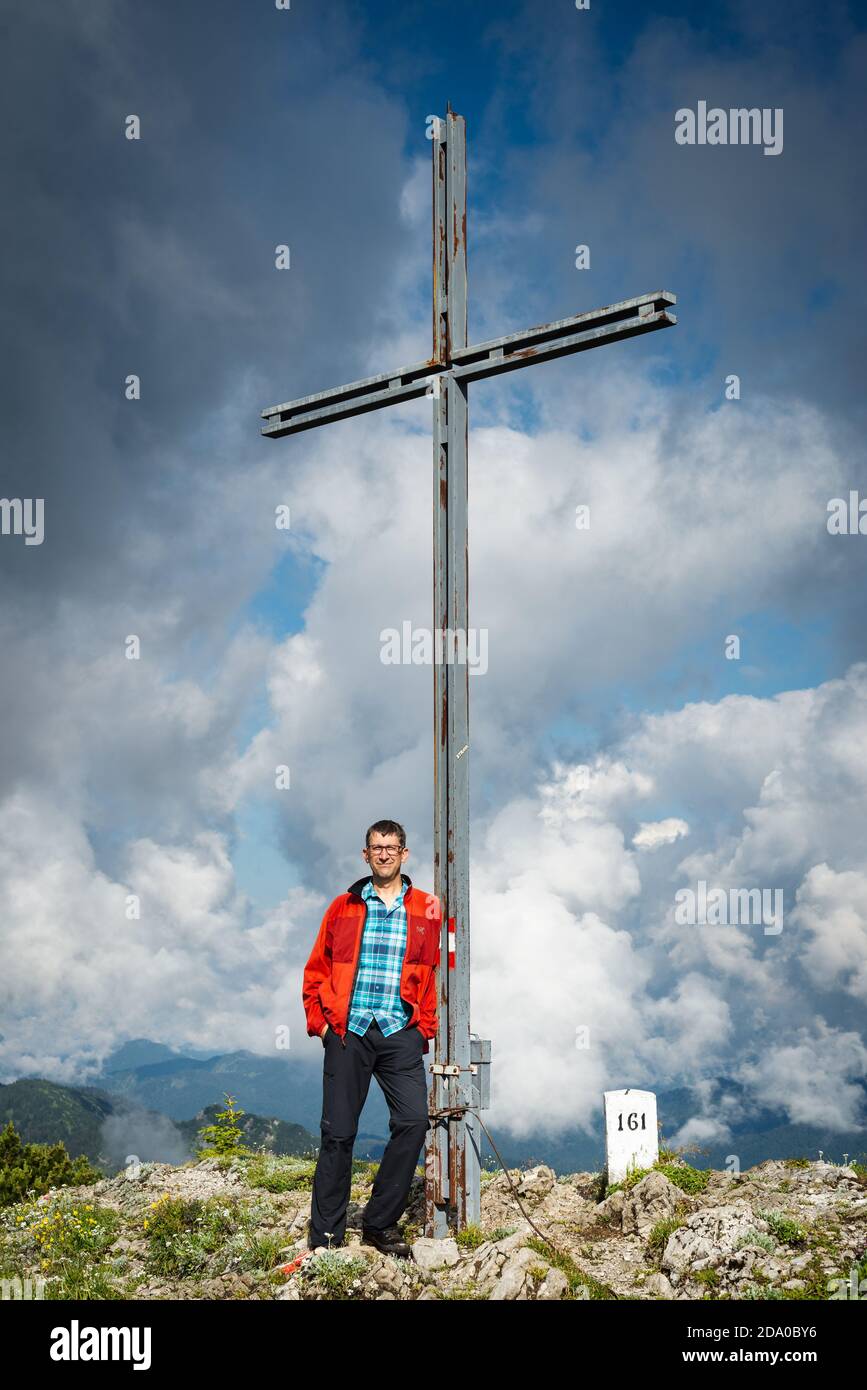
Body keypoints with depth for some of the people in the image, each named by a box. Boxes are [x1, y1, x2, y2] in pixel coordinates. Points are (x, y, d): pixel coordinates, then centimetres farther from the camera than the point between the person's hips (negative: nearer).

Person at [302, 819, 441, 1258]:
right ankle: (325, 1234, 13)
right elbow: (316, 970, 12)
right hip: (348, 1032, 0)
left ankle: (380, 1224, 6)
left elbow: (435, 974, 10)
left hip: (401, 1033, 0)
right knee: (338, 1132, 1)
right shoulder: (344, 907, 10)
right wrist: (319, 1020, 2)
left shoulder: (427, 910, 8)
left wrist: (425, 1026, 3)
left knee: (413, 1122, -11)